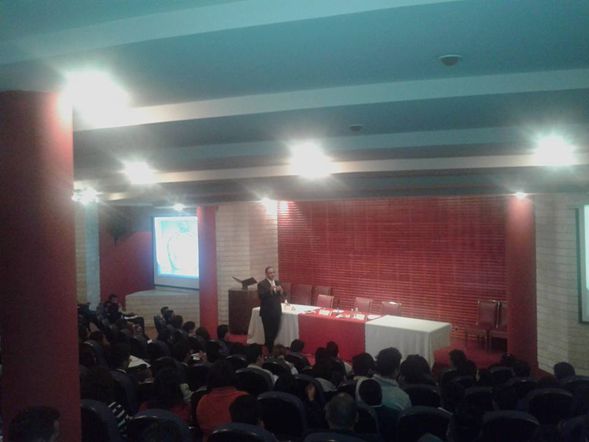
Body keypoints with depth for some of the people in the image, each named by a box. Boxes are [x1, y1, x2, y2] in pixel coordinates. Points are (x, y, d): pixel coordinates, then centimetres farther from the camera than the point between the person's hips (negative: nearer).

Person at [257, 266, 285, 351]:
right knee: (268, 332, -1)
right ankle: (269, 350, 10)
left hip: (277, 311, 5)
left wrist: (281, 291, -13)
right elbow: (261, 296, -19)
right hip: (267, 312, -5)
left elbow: (282, 296, 9)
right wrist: (270, 290, -30)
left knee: (275, 331, 9)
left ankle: (272, 347, 28)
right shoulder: (262, 284, -8)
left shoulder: (277, 282, 10)